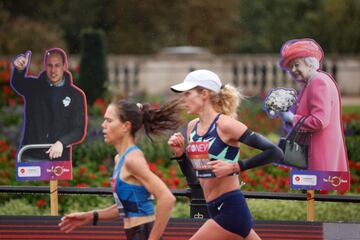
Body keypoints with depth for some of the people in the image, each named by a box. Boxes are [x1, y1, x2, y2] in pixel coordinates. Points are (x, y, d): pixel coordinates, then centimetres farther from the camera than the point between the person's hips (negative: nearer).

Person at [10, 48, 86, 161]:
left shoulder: (76, 95, 6)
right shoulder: (33, 86, 7)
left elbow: (79, 130, 2)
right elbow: (17, 83, -16)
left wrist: (61, 143, -17)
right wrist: (19, 69, -39)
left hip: (59, 157, 0)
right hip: (30, 157, 0)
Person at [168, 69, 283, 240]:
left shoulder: (224, 125, -14)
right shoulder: (193, 126, 9)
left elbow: (274, 152, -18)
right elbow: (193, 174, 18)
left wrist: (235, 167, -20)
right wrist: (180, 154, 1)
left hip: (231, 209, -8)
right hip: (216, 210, 8)